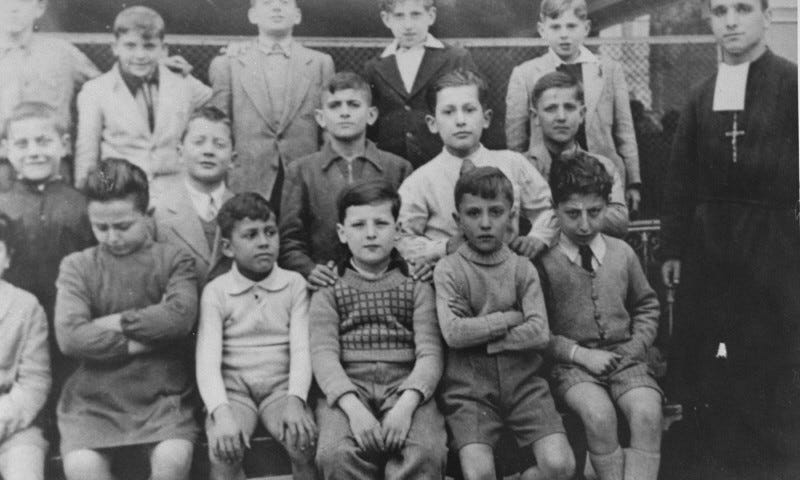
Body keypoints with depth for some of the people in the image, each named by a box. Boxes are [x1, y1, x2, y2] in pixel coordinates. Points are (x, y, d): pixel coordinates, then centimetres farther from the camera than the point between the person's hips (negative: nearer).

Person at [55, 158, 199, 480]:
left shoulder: (174, 260, 6)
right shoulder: (77, 266, 7)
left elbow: (180, 317, -13)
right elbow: (69, 337, -8)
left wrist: (114, 322, -8)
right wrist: (142, 342, -9)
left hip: (162, 396, 0)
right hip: (93, 399, 1)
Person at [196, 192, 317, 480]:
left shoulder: (294, 284, 5)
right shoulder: (216, 291, 2)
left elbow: (301, 349, -2)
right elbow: (207, 359, -7)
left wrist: (295, 400, -20)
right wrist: (222, 412, -24)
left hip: (281, 387, 1)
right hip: (233, 390, 0)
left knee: (303, 442, -27)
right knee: (223, 451, -28)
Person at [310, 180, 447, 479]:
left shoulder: (417, 289, 16)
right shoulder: (327, 294, 15)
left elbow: (429, 353, 2)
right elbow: (324, 354, -1)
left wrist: (406, 405, -17)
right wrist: (353, 408, -20)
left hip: (405, 388, 0)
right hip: (347, 391, 0)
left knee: (426, 453, -31)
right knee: (336, 454, -31)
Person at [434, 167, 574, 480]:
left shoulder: (523, 269, 5)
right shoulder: (448, 270, -1)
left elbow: (540, 334, -6)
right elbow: (453, 333, -14)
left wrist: (480, 337, -10)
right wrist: (511, 318, -8)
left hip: (523, 383, 2)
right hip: (469, 388, -2)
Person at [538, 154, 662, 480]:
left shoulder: (623, 253, 10)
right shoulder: (544, 261, -3)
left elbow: (646, 306, 22)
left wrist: (635, 348, 5)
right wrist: (580, 354, -10)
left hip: (624, 356, 3)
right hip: (571, 362, -3)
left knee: (648, 413, -26)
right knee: (599, 414, -32)